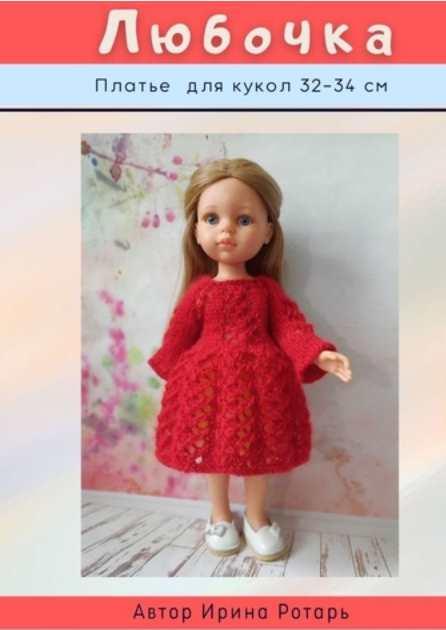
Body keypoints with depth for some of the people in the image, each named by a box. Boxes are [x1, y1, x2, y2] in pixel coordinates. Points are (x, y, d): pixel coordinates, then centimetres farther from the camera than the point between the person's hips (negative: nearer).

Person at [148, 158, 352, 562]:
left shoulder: (267, 288, -4)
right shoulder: (200, 290, -4)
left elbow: (290, 326, -7)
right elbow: (180, 334, 4)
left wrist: (319, 355, -22)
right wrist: (169, 374, 9)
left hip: (260, 381, 0)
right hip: (208, 381, 0)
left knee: (259, 450, 15)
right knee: (213, 449, 16)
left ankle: (256, 517, 40)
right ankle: (221, 515, 41)